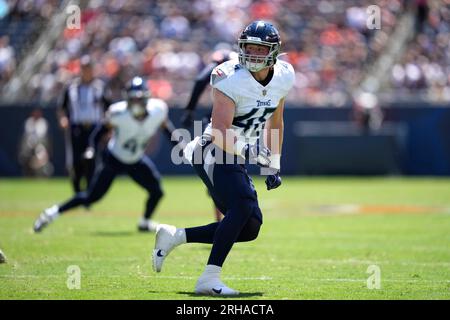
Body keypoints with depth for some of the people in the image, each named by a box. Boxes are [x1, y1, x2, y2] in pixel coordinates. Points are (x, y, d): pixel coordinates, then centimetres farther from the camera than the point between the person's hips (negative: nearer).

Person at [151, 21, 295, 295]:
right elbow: (220, 132, -26)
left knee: (250, 227, 2)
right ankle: (210, 279, -28)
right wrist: (246, 149, -43)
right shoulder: (232, 80, -20)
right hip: (213, 152, -8)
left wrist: (274, 165, 17)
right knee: (243, 204, -29)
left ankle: (174, 236, 11)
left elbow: (275, 122, 18)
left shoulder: (283, 77, 2)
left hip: (236, 159, 8)